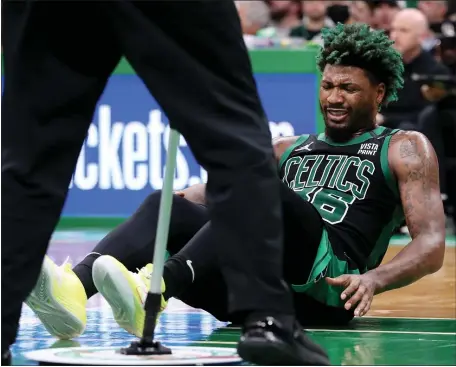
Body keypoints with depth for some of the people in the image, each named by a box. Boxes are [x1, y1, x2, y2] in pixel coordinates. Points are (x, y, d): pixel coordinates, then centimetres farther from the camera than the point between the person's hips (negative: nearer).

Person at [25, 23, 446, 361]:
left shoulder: (405, 149, 16)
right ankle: (74, 290, -47)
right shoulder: (289, 150, 32)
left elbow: (431, 245, 3)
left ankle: (157, 288, -56)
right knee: (165, 205, -18)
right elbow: (216, 187, 21)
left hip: (325, 288, -5)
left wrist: (373, 279, -18)